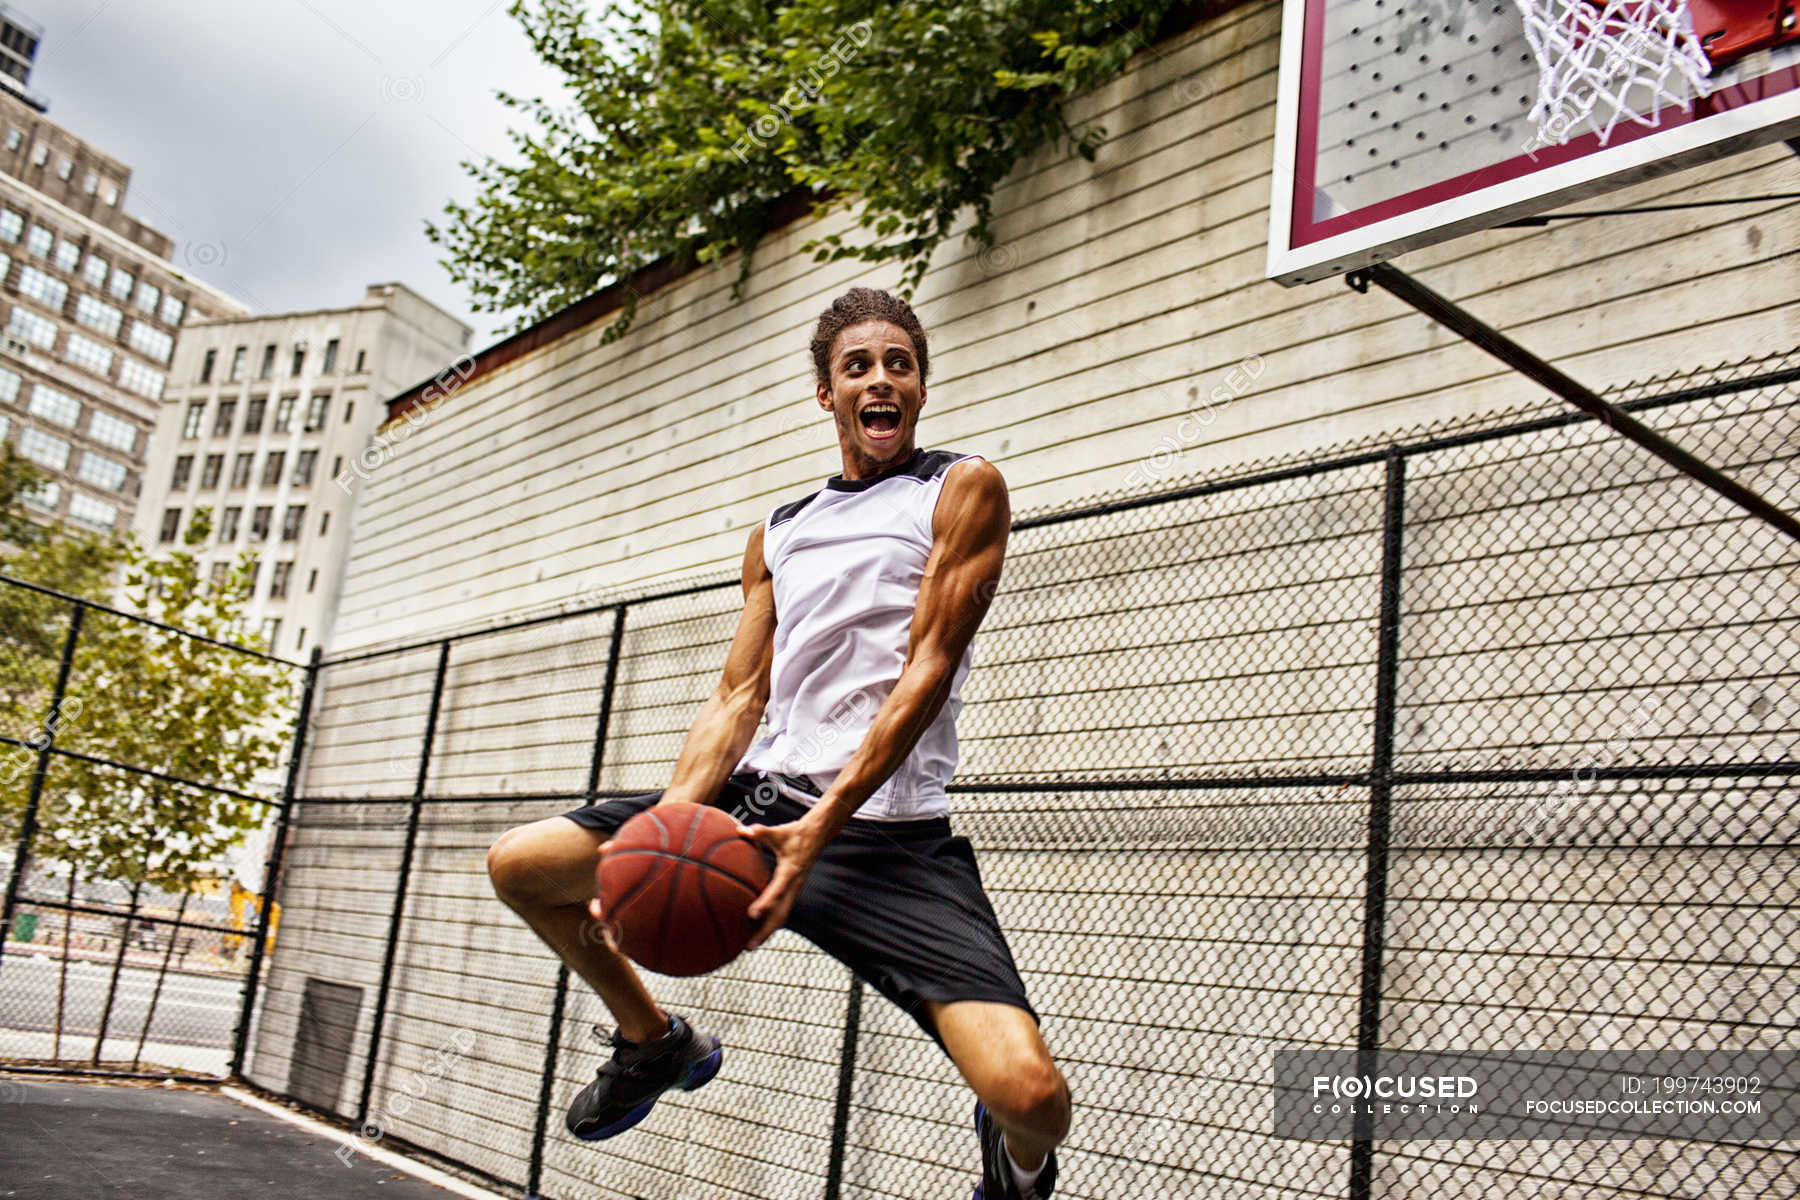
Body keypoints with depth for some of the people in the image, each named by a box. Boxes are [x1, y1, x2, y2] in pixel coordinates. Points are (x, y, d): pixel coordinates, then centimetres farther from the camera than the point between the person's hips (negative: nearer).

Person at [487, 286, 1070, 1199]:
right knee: (517, 866, 8)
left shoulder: (962, 490, 0)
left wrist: (822, 829, -20)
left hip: (888, 831, -6)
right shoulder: (777, 537, 17)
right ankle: (655, 1043, 31)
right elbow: (739, 697, 11)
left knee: (1031, 1095, -23)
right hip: (760, 798, 6)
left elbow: (925, 673, -10)